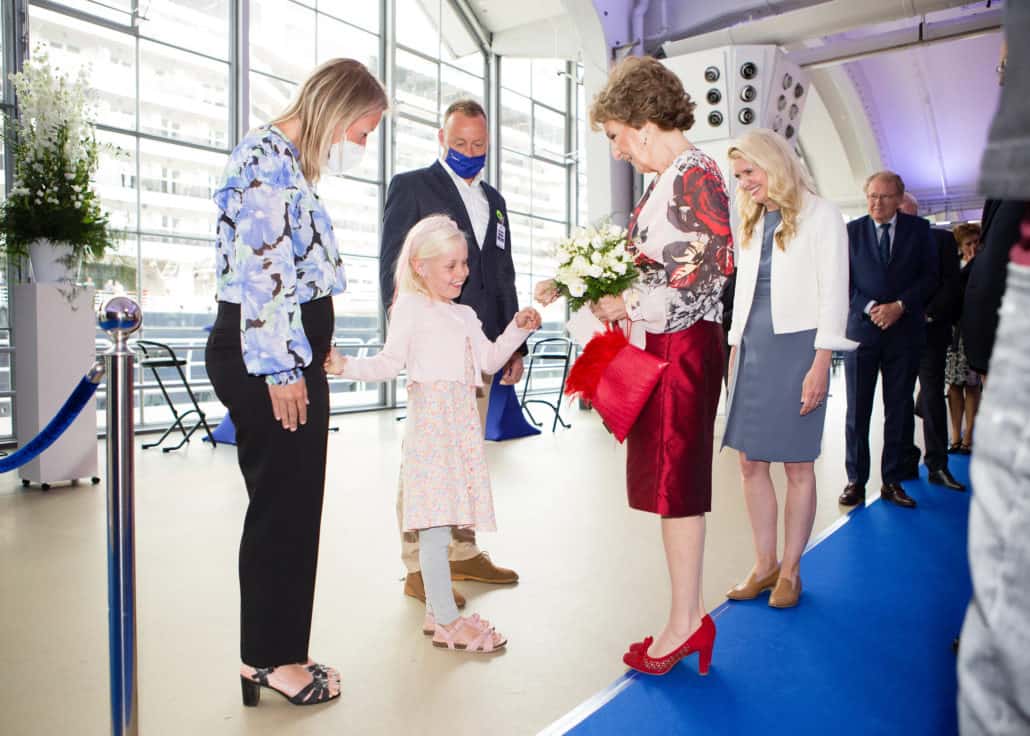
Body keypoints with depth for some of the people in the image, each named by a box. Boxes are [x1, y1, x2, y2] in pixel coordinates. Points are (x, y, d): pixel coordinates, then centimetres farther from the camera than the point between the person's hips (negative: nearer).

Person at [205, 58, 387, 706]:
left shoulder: (288, 162, 20)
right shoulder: (267, 156, -11)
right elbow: (260, 270, -20)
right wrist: (280, 367, -21)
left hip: (286, 355, 10)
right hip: (267, 358, -10)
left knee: (290, 506, 14)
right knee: (284, 506, -1)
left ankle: (273, 654, 26)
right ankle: (270, 658, 16)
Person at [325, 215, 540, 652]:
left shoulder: (465, 315, 21)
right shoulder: (410, 307, -2)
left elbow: (489, 361, 24)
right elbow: (390, 363, -8)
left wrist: (517, 330, 15)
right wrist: (346, 366, -23)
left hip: (462, 423, 7)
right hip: (432, 421, -7)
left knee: (441, 524, 12)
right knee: (436, 526, -6)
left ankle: (435, 612, 22)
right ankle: (447, 623, 3)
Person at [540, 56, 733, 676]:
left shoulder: (694, 172, -10)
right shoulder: (669, 177, 18)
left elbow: (713, 269, -19)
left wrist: (631, 303, -16)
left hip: (684, 345, -9)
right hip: (661, 345, 9)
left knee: (676, 480, -2)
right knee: (670, 480, 11)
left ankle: (687, 620, 13)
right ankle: (689, 618, 23)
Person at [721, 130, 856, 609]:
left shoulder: (820, 215, -2)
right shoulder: (752, 223, 16)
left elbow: (834, 294, -7)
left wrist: (820, 364, -14)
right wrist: (735, 348, 11)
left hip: (797, 346, -6)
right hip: (753, 348, 6)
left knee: (797, 464, 2)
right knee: (750, 461, 5)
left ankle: (791, 570, 13)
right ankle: (764, 565, 16)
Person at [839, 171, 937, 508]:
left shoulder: (918, 229, 8)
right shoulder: (852, 231, 6)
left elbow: (930, 276, 3)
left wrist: (899, 306, -11)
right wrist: (870, 309, -10)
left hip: (904, 330, 1)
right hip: (861, 327, -1)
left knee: (899, 410, 5)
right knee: (857, 409, 0)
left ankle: (892, 481, 14)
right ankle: (856, 480, 8)